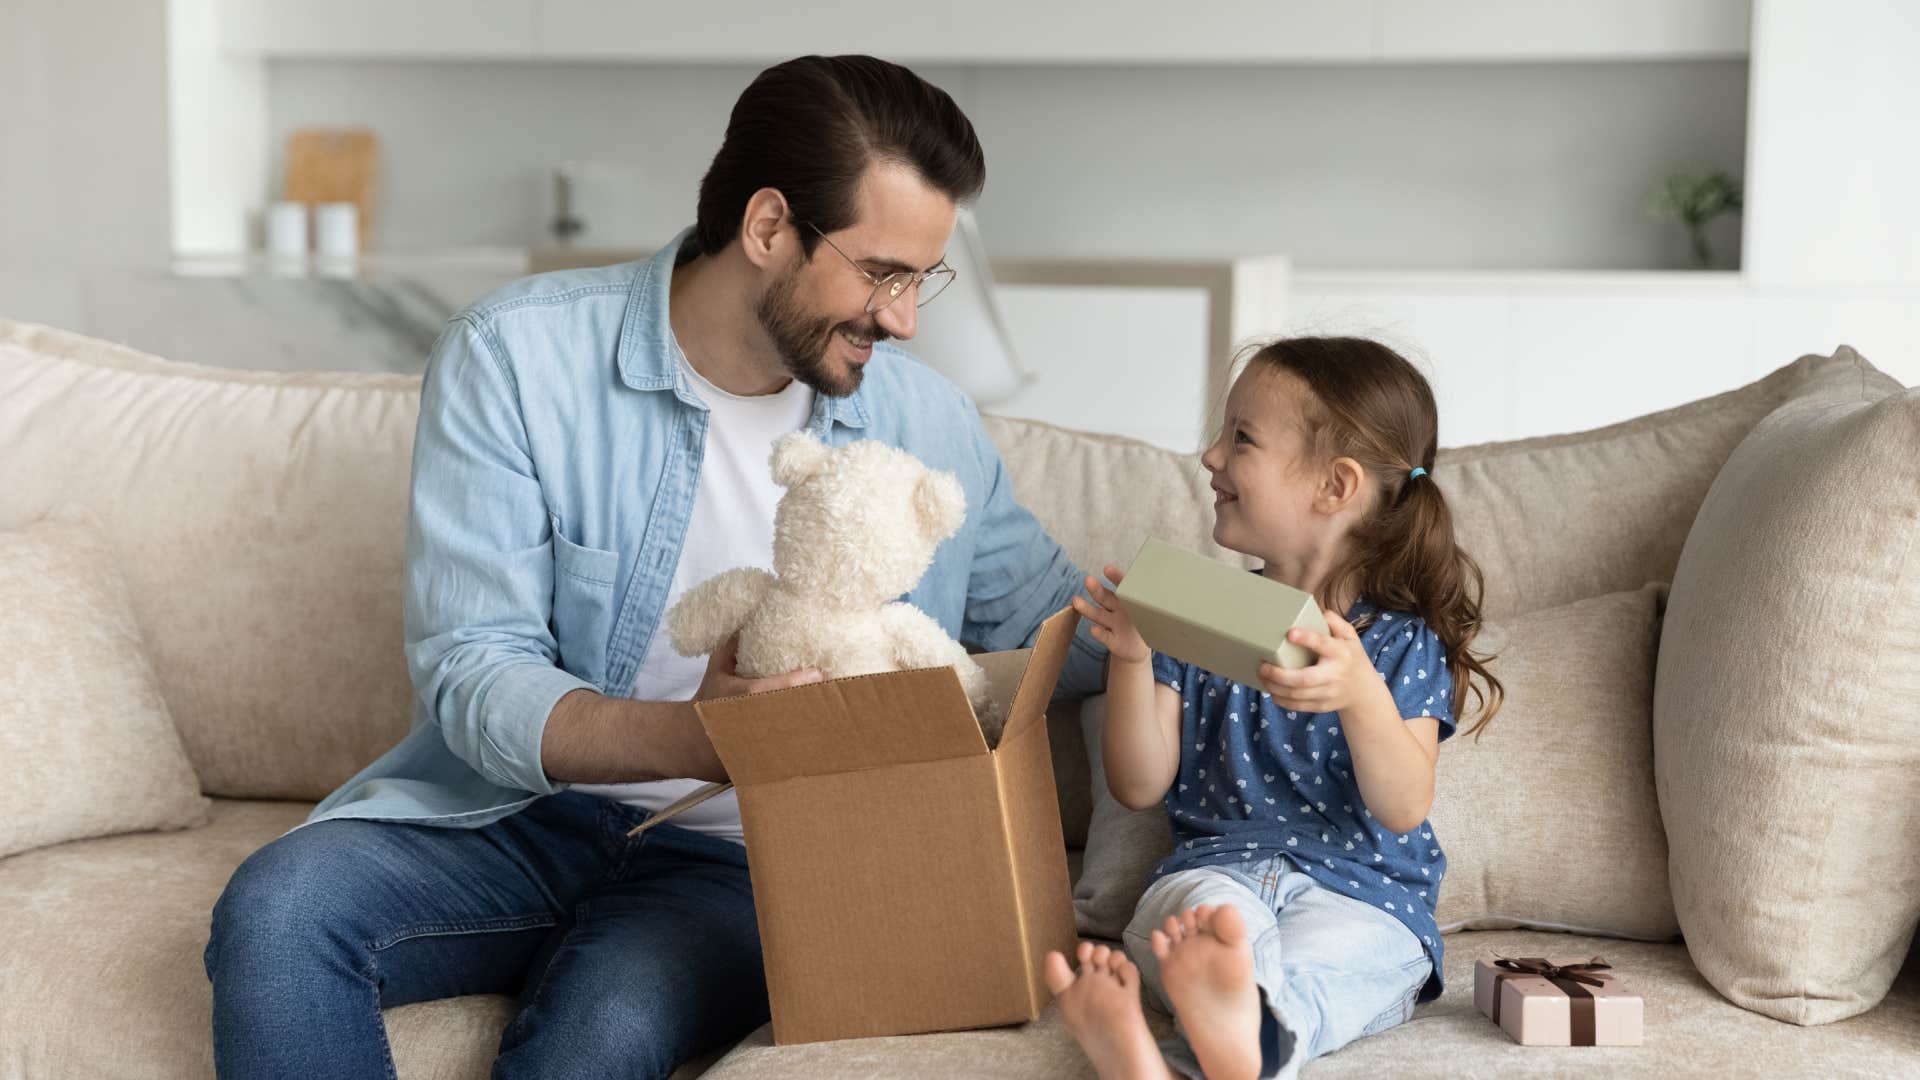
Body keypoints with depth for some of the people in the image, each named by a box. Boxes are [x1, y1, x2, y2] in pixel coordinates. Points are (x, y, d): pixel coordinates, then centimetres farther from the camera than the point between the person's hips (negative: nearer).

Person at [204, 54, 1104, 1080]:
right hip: (520, 810, 0)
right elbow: (471, 676, -15)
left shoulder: (930, 425, 3)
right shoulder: (517, 354, -9)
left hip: (735, 860, 0)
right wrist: (688, 738, -32)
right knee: (276, 910, -29)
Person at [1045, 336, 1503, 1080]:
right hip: (1216, 865, 3)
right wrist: (1131, 659, -8)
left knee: (1321, 951, -39)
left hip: (1361, 892, -3)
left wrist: (1361, 694, -25)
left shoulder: (1401, 642, 5)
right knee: (1208, 909, -35)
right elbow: (1140, 787, 8)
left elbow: (1403, 810, -7)